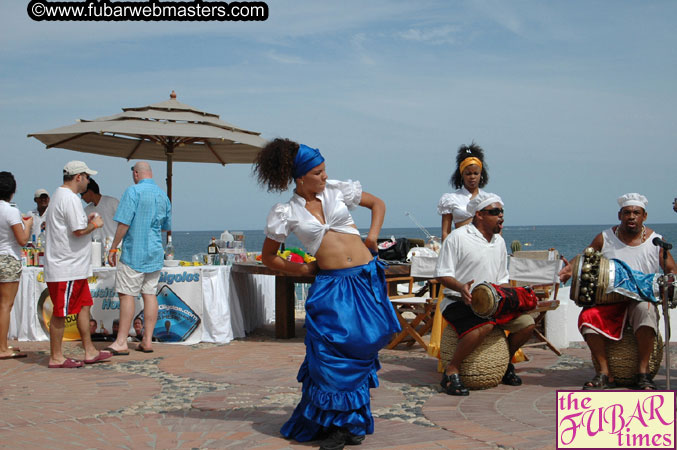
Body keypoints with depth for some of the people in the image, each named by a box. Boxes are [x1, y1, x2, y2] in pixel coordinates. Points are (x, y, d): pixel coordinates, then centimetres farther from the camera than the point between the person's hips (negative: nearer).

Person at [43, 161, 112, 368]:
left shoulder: (58, 195, 17)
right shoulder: (70, 198, -17)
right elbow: (79, 230, -23)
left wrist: (86, 221, 19)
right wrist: (95, 225, -5)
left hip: (74, 267, 11)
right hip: (66, 267, -11)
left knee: (84, 305, 13)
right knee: (61, 312, -2)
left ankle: (90, 351, 18)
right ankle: (56, 357, 6)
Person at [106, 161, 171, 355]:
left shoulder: (133, 191, -10)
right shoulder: (163, 195, 11)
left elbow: (124, 223, -15)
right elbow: (167, 227, 20)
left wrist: (113, 248, -8)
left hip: (134, 252, -6)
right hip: (155, 253, 6)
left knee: (127, 295, -3)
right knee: (150, 294, 7)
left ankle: (121, 342, -2)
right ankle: (147, 341, 9)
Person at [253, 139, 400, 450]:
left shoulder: (337, 191, 7)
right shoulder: (287, 213, 1)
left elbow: (377, 204, 20)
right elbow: (268, 256, 12)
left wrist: (372, 236, 6)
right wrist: (300, 270, 1)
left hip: (366, 278, 2)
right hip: (330, 285, -2)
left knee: (360, 348, 1)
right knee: (332, 352, -8)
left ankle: (353, 422, 17)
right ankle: (337, 424, 8)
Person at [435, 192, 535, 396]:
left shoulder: (499, 241, 14)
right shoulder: (458, 237, -9)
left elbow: (502, 279, 22)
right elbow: (442, 274, -12)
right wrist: (461, 288, -30)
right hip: (457, 302, -7)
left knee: (527, 323, -6)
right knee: (485, 324, -36)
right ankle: (451, 371, -24)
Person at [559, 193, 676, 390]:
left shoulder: (655, 240, 7)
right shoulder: (605, 238, 6)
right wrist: (571, 269, -10)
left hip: (642, 298, -1)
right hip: (609, 300, 1)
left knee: (645, 310, -37)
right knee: (588, 317, -29)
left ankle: (643, 372, -28)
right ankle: (605, 374, -23)